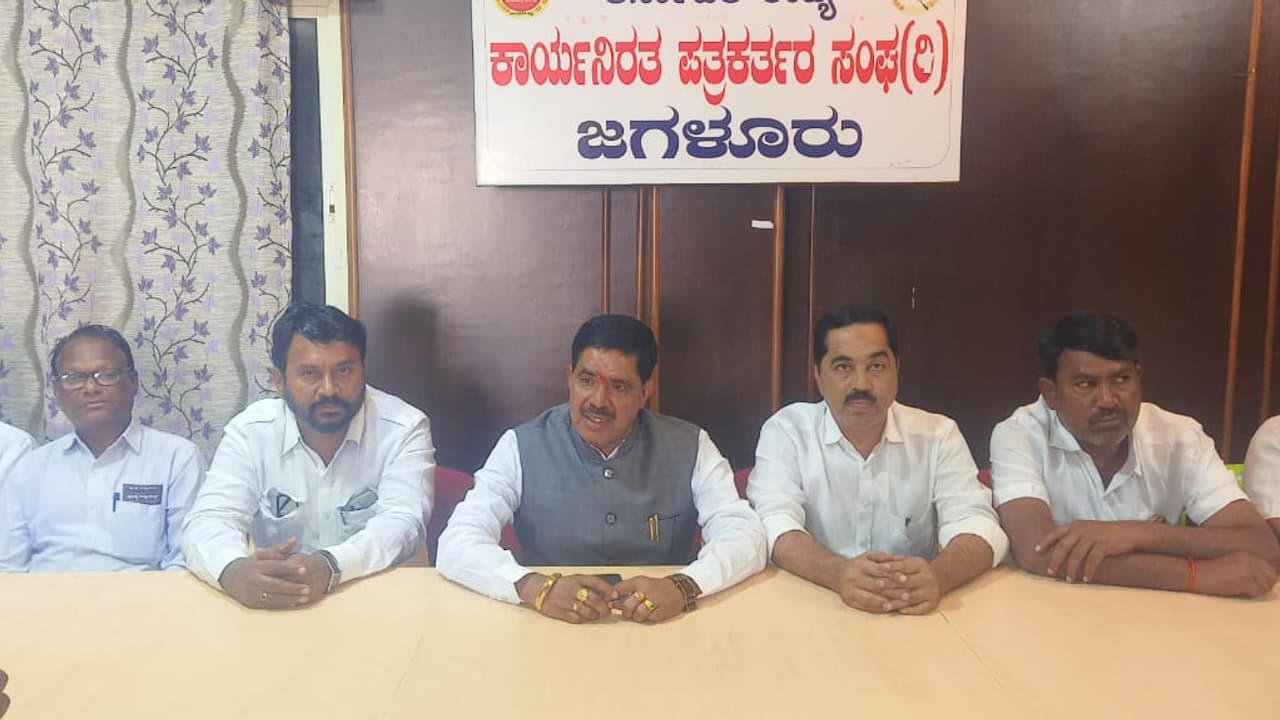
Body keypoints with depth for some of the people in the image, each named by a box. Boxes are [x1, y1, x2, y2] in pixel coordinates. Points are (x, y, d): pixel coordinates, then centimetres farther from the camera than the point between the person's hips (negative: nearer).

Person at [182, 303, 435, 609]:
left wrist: (329, 566, -37)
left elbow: (402, 524, -18)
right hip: (275, 610, 1)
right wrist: (235, 571, -34)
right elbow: (208, 522, -12)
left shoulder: (404, 428, -7)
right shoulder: (249, 431, -2)